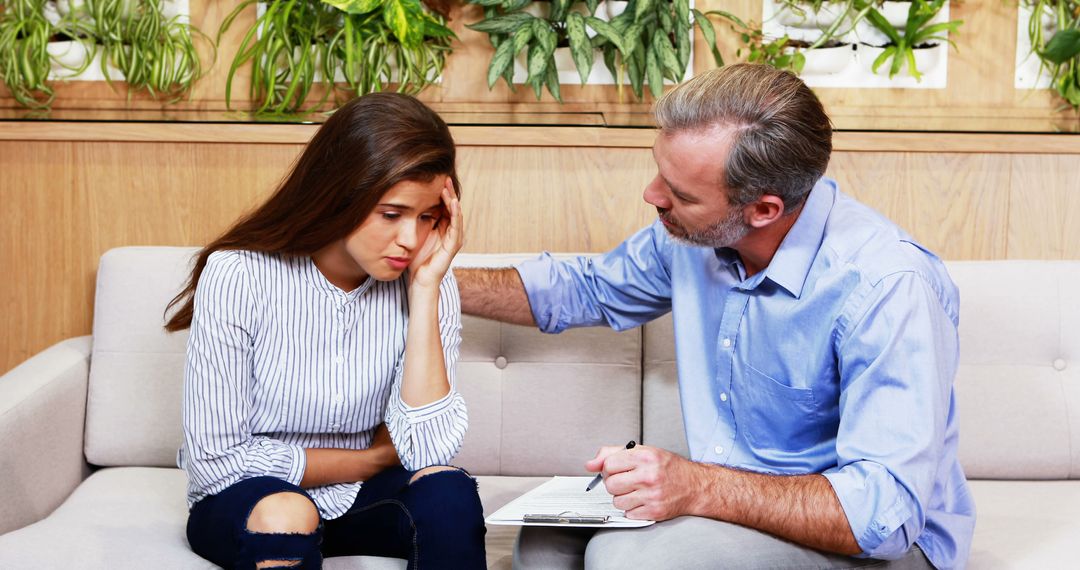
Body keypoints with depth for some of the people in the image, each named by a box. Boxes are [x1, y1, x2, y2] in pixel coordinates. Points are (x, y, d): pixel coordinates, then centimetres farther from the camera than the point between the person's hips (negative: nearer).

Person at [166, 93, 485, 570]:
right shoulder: (238, 276, -20)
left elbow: (426, 450, -21)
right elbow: (216, 460, -17)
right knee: (284, 513, -35)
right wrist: (373, 458, -11)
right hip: (244, 501, -3)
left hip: (362, 497, 3)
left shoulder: (426, 284, -11)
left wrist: (425, 288, -24)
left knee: (446, 489, -26)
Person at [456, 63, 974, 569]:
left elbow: (886, 511, -31)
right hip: (738, 496, 7)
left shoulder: (889, 289, -28)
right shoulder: (696, 234, -5)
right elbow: (584, 288, 16)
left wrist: (699, 487, -38)